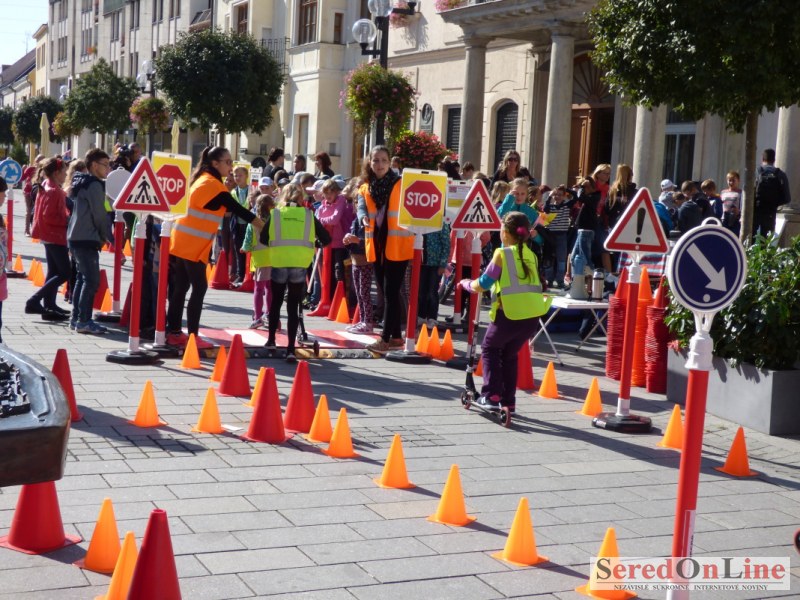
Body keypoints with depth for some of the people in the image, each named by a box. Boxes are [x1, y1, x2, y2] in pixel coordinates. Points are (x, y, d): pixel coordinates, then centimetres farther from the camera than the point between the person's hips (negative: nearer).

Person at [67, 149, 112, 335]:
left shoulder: (82, 182, 18)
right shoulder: (95, 185, -13)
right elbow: (99, 214, -14)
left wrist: (101, 235, 17)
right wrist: (106, 236, 0)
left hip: (76, 236, 10)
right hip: (87, 239, -10)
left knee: (82, 277, 13)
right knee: (92, 279, -10)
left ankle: (76, 318, 15)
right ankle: (84, 321, -12)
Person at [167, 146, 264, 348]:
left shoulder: (203, 180, 15)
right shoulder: (213, 184, -14)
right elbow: (237, 210, -16)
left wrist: (227, 188, 5)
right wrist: (266, 226, -13)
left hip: (182, 241, 9)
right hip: (192, 245, -9)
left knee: (181, 287, 10)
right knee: (199, 288, -5)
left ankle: (174, 332, 14)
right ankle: (192, 337, -5)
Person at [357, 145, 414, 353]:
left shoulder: (401, 184, -1)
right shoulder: (365, 189, 10)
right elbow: (361, 208, -5)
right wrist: (364, 218, -27)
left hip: (397, 246, -5)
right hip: (377, 246, 5)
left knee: (391, 292, -7)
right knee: (387, 292, 11)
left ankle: (386, 338, -7)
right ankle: (396, 336, 18)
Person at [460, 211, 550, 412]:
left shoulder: (502, 254, -4)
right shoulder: (530, 255, 13)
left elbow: (481, 285, -3)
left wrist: (466, 283, 17)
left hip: (509, 314, -5)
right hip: (532, 315, 5)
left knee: (490, 349, 18)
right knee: (510, 354, 24)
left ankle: (492, 395, 8)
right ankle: (508, 400, 24)